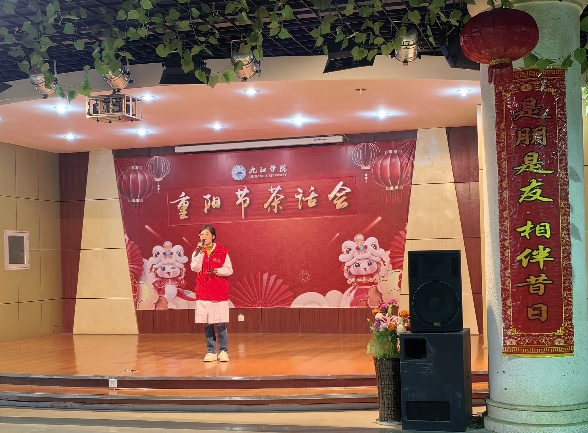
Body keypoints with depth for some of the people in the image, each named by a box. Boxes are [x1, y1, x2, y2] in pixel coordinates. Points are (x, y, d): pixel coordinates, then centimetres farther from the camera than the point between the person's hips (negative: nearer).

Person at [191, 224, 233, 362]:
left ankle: (223, 351, 8)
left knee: (221, 324, -3)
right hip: (203, 291, 2)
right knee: (207, 324, 4)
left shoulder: (222, 251, 1)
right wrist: (200, 251, -12)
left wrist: (217, 271, -16)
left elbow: (229, 269, 0)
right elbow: (195, 268, -8)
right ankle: (211, 352, 13)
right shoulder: (197, 252, 7)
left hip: (219, 292, -2)